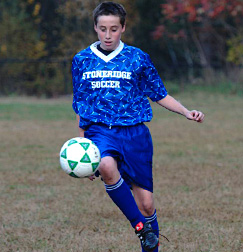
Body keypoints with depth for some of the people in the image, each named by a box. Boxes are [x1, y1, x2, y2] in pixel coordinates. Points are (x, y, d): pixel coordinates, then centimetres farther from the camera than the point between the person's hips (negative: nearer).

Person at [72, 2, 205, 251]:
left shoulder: (137, 58, 6)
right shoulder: (81, 60, 10)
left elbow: (159, 94, 13)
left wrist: (186, 112, -2)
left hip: (134, 132, 1)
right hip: (99, 130, 0)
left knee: (145, 202, -2)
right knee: (107, 166, -35)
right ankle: (140, 227, -20)